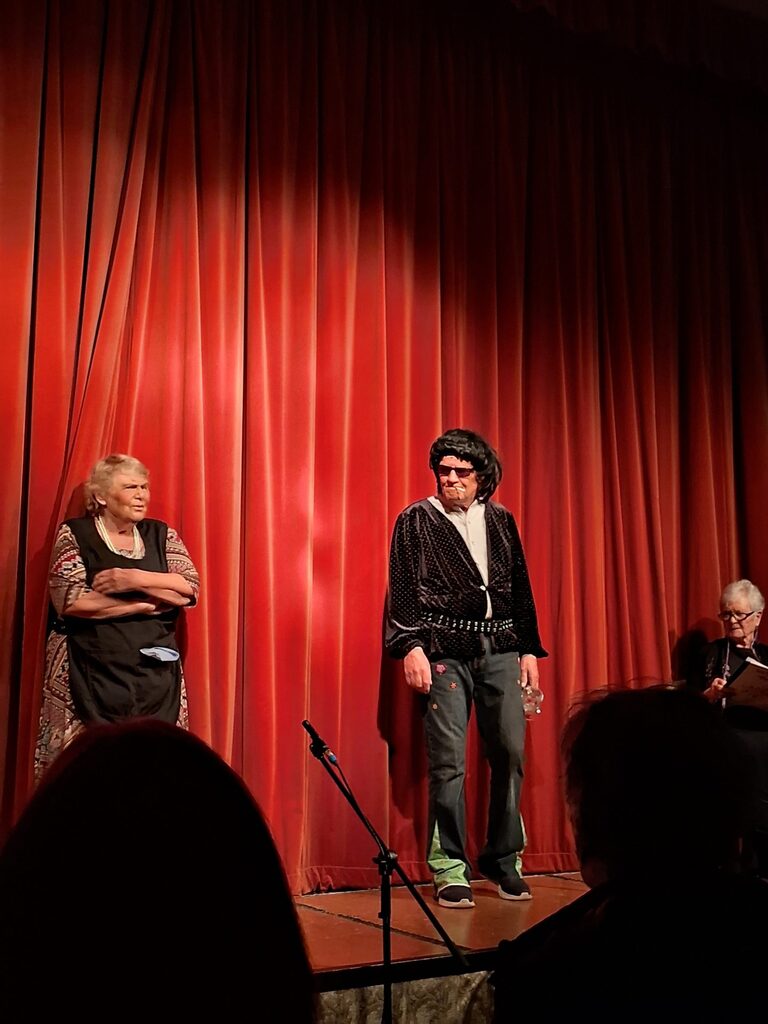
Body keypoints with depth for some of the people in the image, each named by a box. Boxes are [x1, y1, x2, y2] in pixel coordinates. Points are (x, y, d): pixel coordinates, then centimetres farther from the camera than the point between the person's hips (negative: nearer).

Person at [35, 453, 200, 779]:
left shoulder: (161, 535, 11)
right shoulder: (74, 534, 1)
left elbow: (191, 589, 0)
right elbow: (71, 602, -13)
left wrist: (136, 579, -15)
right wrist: (147, 605, -9)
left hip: (155, 677, 3)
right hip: (90, 678, -3)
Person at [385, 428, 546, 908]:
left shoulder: (501, 521, 14)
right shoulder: (416, 520, 4)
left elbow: (521, 590, 16)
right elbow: (403, 590, -1)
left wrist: (529, 649, 12)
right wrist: (411, 646, -12)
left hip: (500, 650, 4)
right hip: (445, 651, -3)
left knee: (510, 753, 2)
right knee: (448, 761, -5)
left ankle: (504, 858, 17)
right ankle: (451, 867, 4)